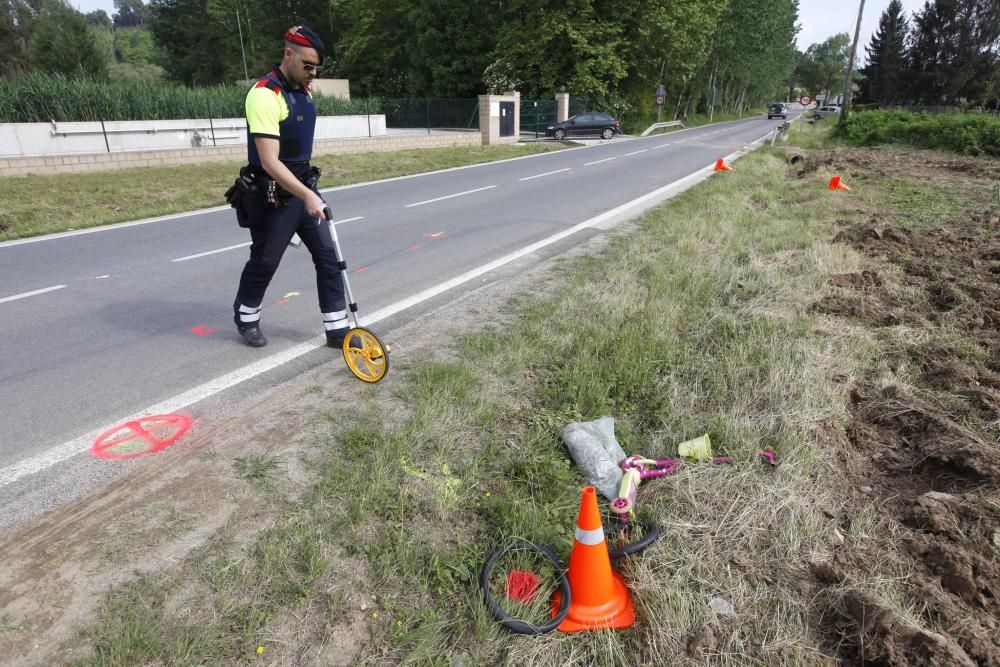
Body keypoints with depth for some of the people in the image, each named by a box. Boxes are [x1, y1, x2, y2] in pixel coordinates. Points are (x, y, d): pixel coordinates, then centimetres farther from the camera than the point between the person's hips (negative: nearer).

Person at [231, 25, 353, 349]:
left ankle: (337, 329, 10)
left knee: (328, 257, 3)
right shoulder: (264, 94, -20)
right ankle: (246, 318, 31)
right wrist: (306, 196, -35)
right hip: (273, 196, -7)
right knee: (265, 261, 6)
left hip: (304, 188, 8)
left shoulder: (304, 92, 8)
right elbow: (269, 162, -28)